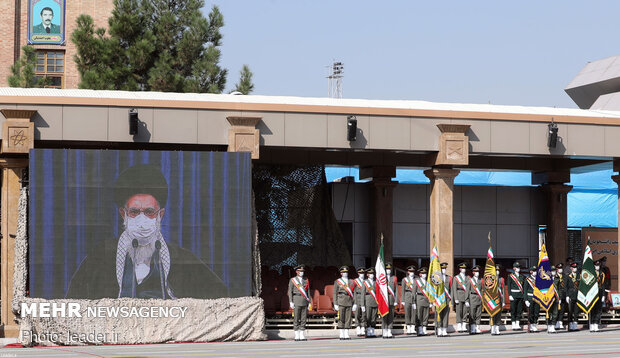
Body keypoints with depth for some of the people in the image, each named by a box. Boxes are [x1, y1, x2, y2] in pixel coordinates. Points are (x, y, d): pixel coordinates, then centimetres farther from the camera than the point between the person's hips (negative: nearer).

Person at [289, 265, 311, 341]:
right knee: (296, 319, -3)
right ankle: (297, 336, -1)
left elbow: (308, 291, 14)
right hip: (296, 300, -4)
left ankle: (302, 336, 4)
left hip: (304, 301, 4)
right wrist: (291, 302, -10)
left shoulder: (306, 280, 13)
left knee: (303, 319, 2)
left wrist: (309, 302, 8)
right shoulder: (292, 280, 2)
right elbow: (290, 292, -1)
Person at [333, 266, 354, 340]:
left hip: (349, 302, 3)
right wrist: (335, 304, -5)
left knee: (348, 319, 1)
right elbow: (335, 293, 2)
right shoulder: (337, 282, 4)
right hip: (341, 302, -3)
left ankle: (346, 335, 4)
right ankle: (341, 335, 0)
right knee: (341, 319, -3)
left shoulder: (351, 282, 13)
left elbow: (353, 293, 13)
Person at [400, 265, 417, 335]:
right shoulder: (404, 280, 7)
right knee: (407, 313, -2)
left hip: (415, 298, 2)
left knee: (414, 313, -3)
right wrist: (402, 300, -3)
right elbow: (402, 290, 4)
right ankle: (408, 329, 1)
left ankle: (413, 329, -2)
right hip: (407, 297, -2)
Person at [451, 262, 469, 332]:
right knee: (459, 312, -5)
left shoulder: (467, 278, 14)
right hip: (459, 296, -3)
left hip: (466, 297, 3)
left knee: (465, 312, 1)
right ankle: (459, 327, -4)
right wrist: (456, 299, -10)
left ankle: (464, 326, 4)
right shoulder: (456, 278, 3)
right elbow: (454, 289, -2)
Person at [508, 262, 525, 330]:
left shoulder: (521, 277, 14)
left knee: (519, 310, 5)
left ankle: (518, 324, 10)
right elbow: (509, 286, -5)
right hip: (514, 295, -5)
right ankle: (513, 325, 2)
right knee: (513, 310, -2)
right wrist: (510, 295, -12)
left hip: (520, 295, 5)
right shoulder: (510, 276, 0)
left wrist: (524, 295, 9)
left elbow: (523, 286, 16)